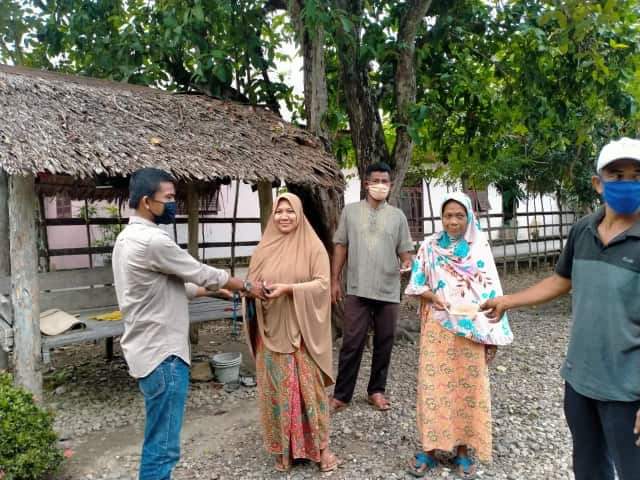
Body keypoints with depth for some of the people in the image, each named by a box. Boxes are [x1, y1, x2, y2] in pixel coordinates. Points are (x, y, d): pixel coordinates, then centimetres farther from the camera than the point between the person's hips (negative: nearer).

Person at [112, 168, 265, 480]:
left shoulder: (129, 237, 11)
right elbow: (201, 273, -12)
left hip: (149, 349, 11)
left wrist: (215, 291, 16)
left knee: (158, 439, 21)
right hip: (162, 355, -10)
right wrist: (246, 286, 3)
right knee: (163, 445, 1)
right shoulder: (152, 241, -22)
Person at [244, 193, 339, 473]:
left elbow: (323, 284, -9)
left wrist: (289, 288, -21)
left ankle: (319, 446, 19)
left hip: (303, 331, -3)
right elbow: (251, 283, 11)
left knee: (310, 387, 3)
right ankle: (282, 448, 24)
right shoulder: (264, 248, 6)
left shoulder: (313, 246, -3)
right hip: (272, 332, 3)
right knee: (276, 389, 8)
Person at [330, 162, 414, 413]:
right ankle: (341, 394, 10)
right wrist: (334, 279, 2)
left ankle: (376, 390, 25)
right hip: (358, 289, -1)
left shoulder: (398, 215, 6)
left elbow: (404, 249, 5)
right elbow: (341, 246, 6)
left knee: (384, 343, 10)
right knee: (352, 343, -1)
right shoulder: (350, 211, 4)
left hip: (389, 291, 2)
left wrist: (408, 264, -18)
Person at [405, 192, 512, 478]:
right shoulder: (429, 247, 4)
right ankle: (429, 447, 14)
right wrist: (432, 296, -14)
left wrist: (493, 335, -4)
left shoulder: (480, 248, 1)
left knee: (468, 386, 5)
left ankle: (463, 449, 19)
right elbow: (415, 285, 6)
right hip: (436, 328, 1)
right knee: (433, 384, 2)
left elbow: (491, 291, 0)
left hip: (471, 329, 0)